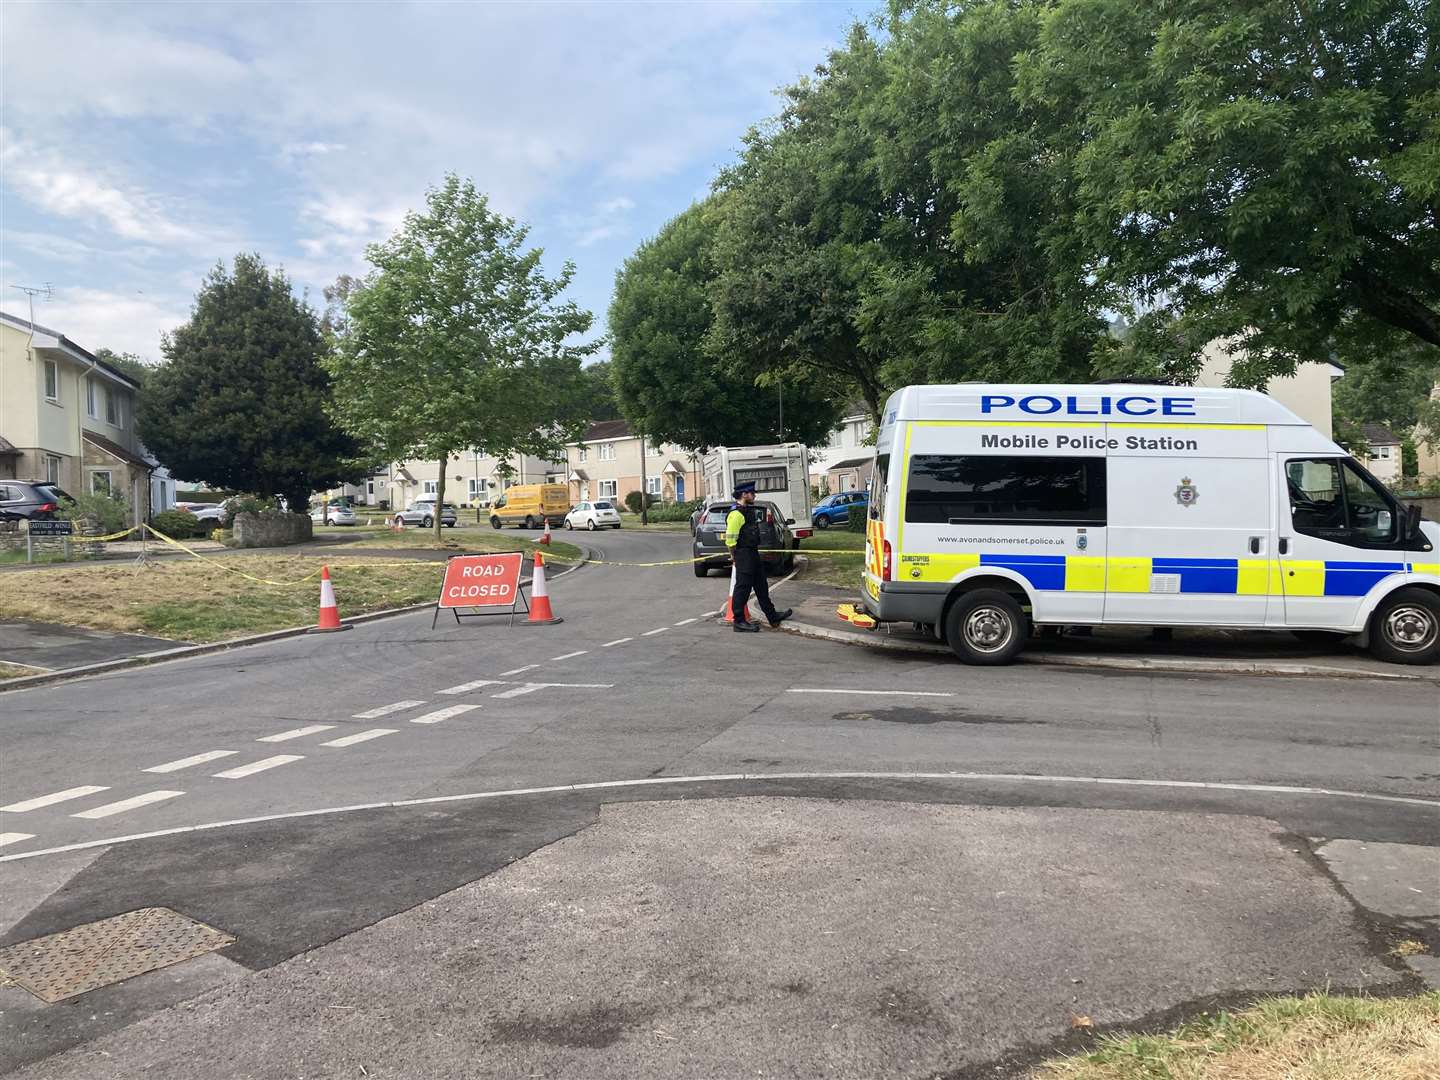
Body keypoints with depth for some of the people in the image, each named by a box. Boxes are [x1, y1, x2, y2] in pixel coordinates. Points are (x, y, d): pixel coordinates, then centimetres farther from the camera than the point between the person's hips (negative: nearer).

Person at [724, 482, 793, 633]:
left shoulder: (749, 510, 15)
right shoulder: (736, 513, -18)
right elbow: (730, 538, -20)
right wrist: (735, 557, -13)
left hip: (753, 553, 11)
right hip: (743, 554, -11)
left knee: (762, 586, 17)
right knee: (742, 588, -5)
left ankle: (772, 616, 26)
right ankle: (739, 622, 0)